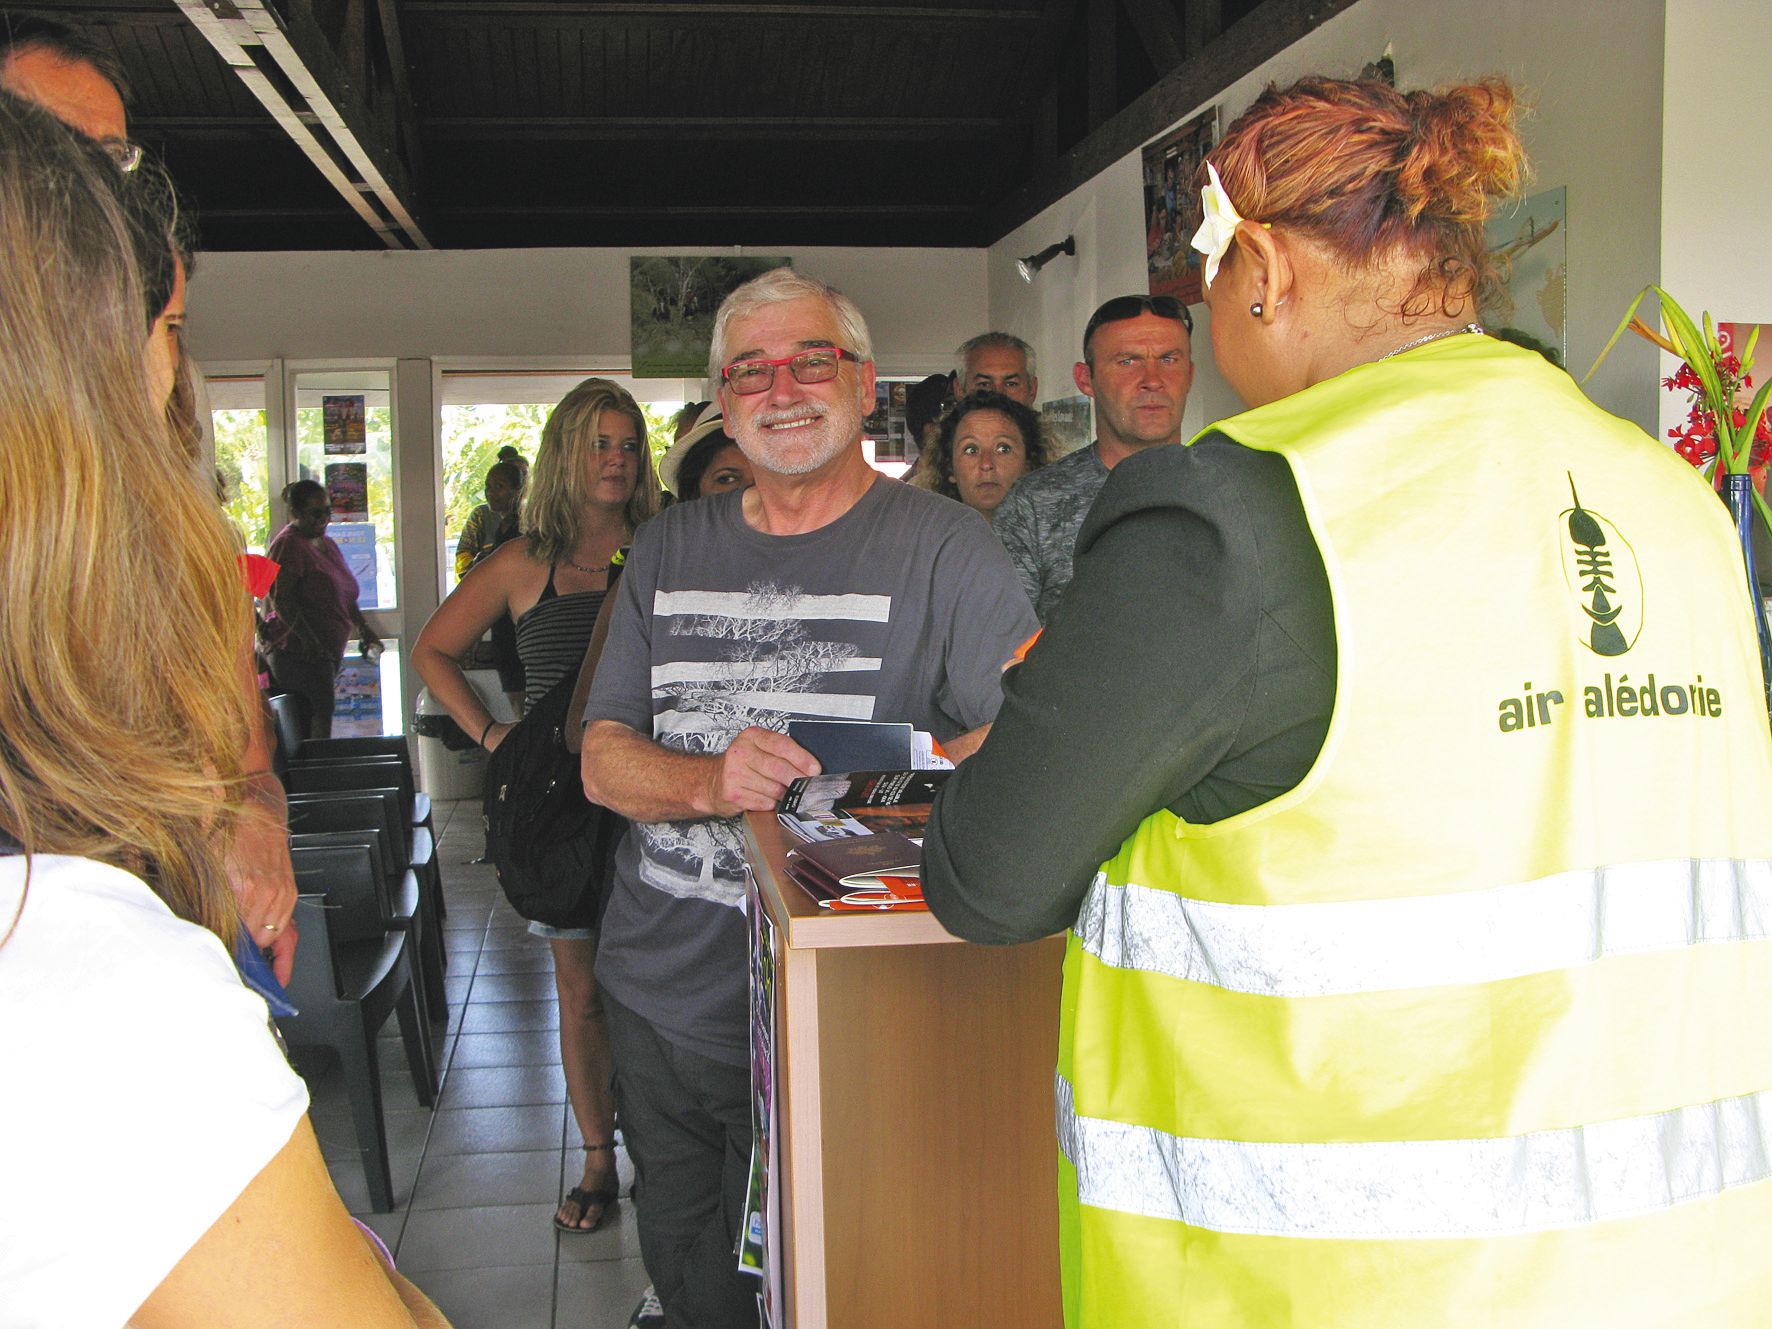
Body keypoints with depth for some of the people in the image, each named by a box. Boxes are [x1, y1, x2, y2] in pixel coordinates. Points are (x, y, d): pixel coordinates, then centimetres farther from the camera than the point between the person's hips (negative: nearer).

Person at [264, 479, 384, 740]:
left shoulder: (326, 544, 20)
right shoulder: (288, 545, -9)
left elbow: (344, 595, 27)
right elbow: (280, 598, -20)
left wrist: (363, 627, 17)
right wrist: (307, 638, -28)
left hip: (329, 650, 9)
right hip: (300, 651, -9)